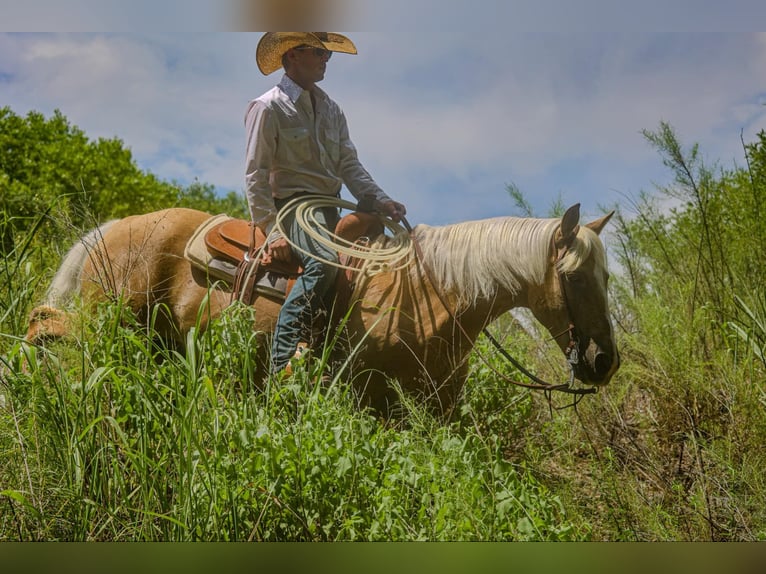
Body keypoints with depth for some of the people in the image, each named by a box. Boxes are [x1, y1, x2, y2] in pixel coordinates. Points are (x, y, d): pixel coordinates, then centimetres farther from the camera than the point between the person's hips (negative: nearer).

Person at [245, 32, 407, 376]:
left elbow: (349, 165, 13)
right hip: (292, 203, -8)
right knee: (325, 260, -34)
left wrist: (380, 200, -5)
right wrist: (271, 230, -17)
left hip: (330, 208, 8)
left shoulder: (332, 110, 19)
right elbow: (256, 176, -7)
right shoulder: (268, 108, -2)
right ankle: (285, 363, -33)